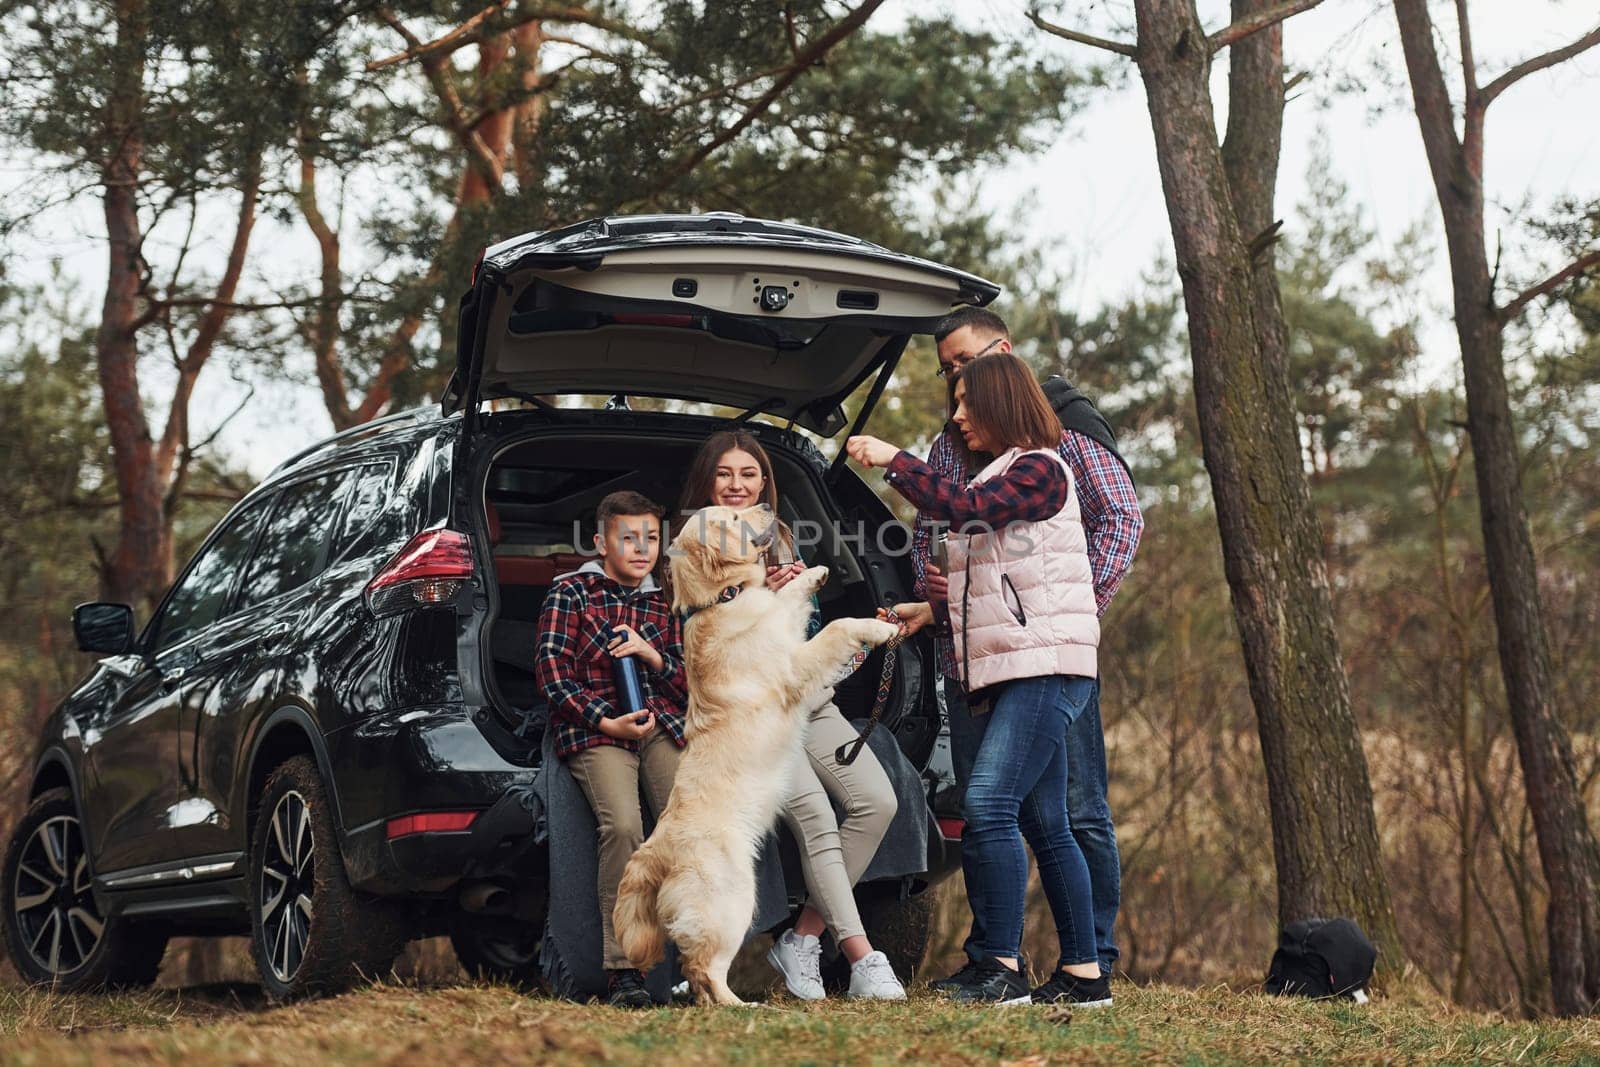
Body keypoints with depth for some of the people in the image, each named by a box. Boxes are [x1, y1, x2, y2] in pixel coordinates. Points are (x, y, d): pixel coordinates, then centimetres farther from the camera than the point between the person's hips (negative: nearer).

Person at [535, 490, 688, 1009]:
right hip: (594, 732, -4)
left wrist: (652, 655, 0)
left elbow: (691, 687, 21)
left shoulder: (664, 606, 25)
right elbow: (551, 670, 1)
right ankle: (623, 971, -27)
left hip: (662, 728, 4)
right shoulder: (570, 592, 12)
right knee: (622, 825, -31)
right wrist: (603, 720, -12)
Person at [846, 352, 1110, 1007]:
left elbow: (962, 508, -21)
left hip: (1048, 666, -10)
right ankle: (1083, 974, 8)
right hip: (1014, 673, 10)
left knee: (987, 806, -19)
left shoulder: (1040, 468, -5)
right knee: (1045, 824, 7)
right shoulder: (997, 480, 23)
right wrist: (935, 610, 19)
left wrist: (893, 460, -14)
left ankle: (1001, 968, -20)